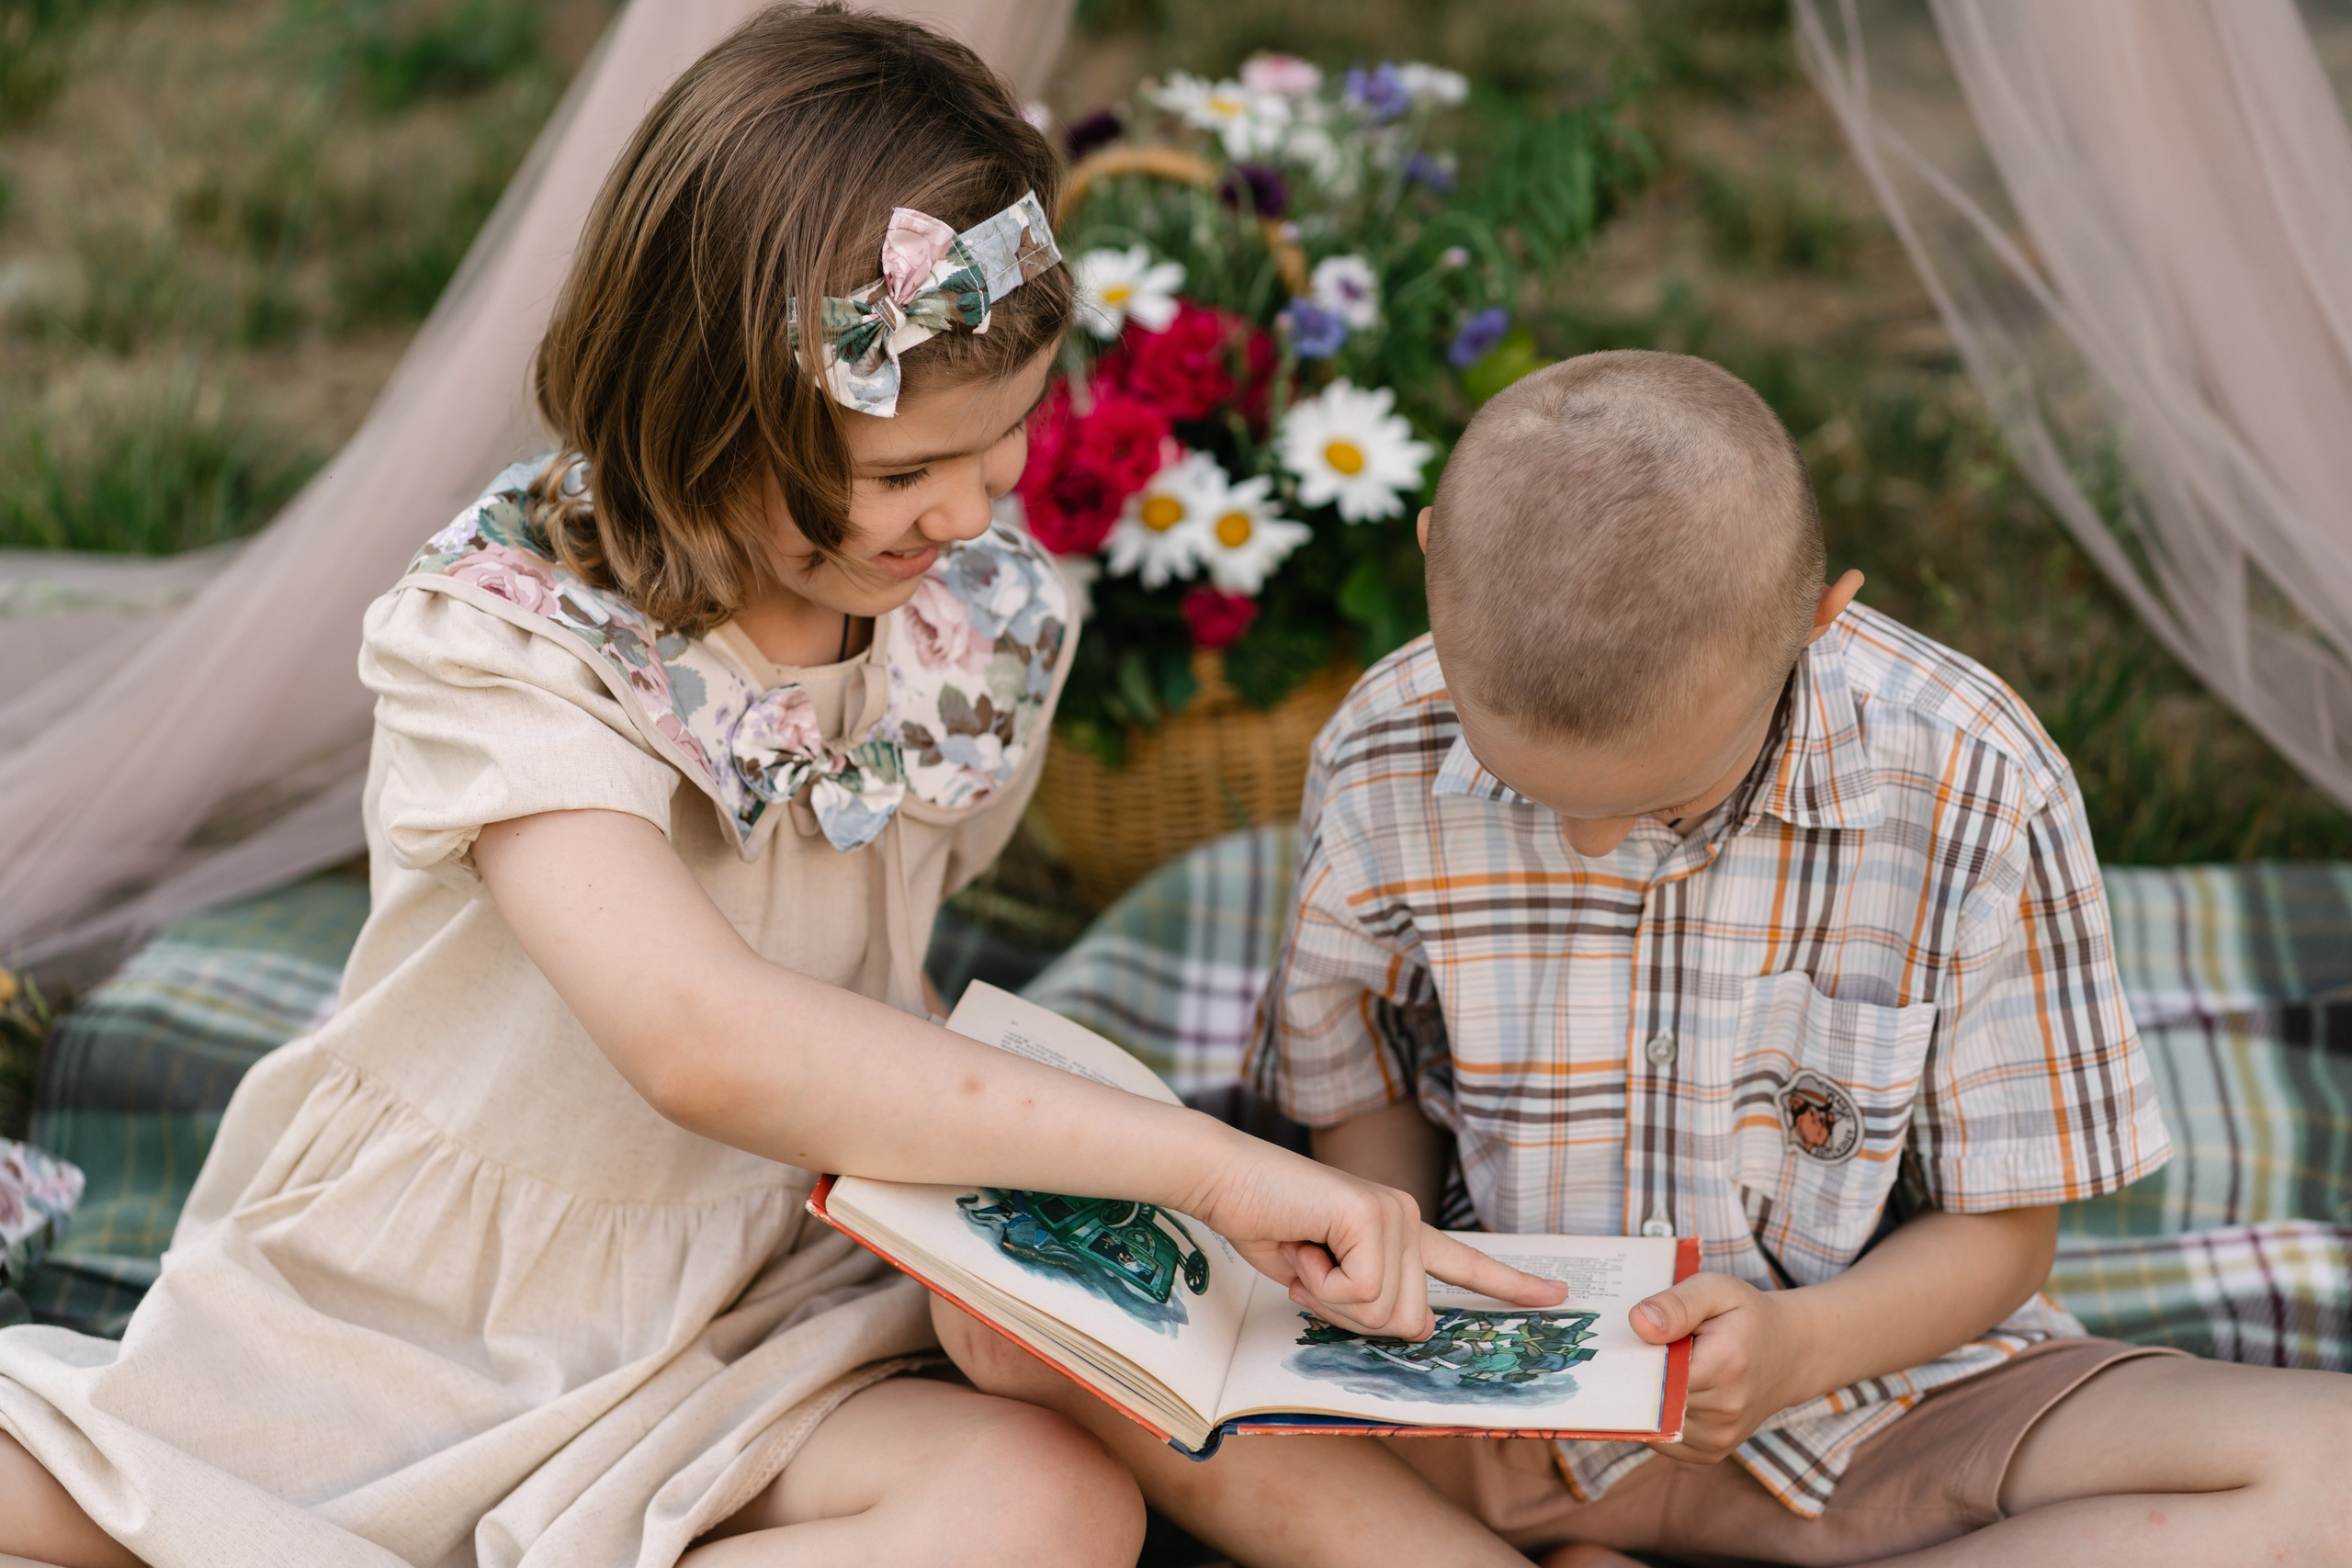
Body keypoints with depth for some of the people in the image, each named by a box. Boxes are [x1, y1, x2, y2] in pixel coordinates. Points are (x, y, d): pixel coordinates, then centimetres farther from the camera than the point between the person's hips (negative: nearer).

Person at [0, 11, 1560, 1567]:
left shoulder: (989, 626, -4)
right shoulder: (510, 638, -21)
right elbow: (700, 1043, -38)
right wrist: (1206, 1162, -40)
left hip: (735, 1357, 5)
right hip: (391, 1310, -4)